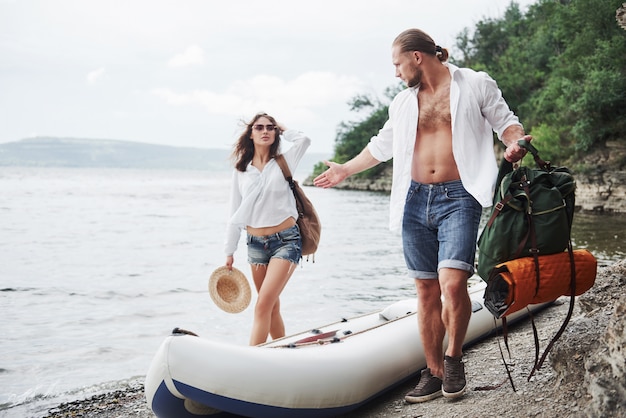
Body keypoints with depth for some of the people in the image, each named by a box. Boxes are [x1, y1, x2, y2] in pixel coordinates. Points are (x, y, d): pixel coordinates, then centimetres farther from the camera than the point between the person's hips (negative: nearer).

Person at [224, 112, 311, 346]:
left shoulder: (283, 163, 1)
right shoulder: (241, 170, 8)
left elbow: (304, 140, -18)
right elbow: (235, 214, 11)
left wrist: (282, 130, 1)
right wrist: (229, 252, 11)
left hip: (285, 241, -4)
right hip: (255, 243, 4)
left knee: (263, 305, -15)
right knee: (272, 307, 12)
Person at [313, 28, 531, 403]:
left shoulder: (474, 85, 5)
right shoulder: (404, 102, 18)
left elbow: (506, 122, 6)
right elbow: (381, 145, 30)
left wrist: (515, 142, -17)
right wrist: (344, 170, 38)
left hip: (458, 197, -5)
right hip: (415, 200, 5)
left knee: (452, 282, -20)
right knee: (427, 290, 4)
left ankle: (454, 358, 4)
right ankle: (434, 372, 14)